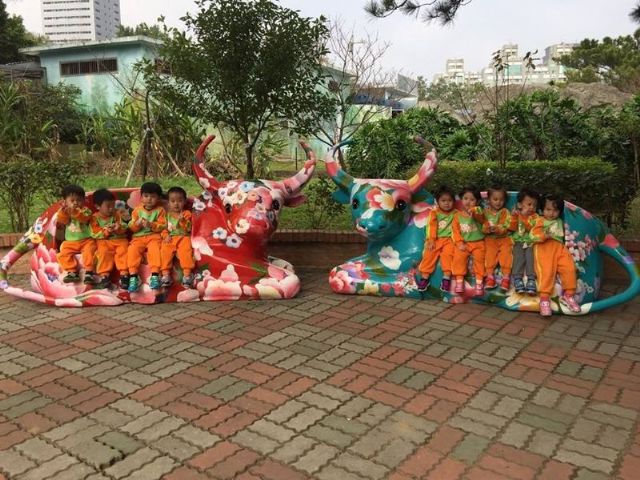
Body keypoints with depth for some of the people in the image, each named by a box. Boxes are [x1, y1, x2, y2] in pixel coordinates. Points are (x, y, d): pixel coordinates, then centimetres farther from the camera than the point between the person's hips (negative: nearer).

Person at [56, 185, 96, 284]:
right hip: (70, 242, 3)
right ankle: (72, 272, -18)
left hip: (86, 240, -3)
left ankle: (89, 272, -26)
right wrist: (62, 212, -27)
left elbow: (85, 218, -23)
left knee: (89, 251, -29)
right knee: (63, 253, -19)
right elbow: (62, 220, -8)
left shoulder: (85, 210, -1)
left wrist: (75, 212, -39)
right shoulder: (65, 212, 11)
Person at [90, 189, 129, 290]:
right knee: (103, 252, -30)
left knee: (123, 250, -26)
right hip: (104, 241, -1)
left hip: (119, 239, 2)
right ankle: (104, 276, -30)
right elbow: (95, 234, -4)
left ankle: (124, 274, -26)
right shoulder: (95, 218, 4)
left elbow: (124, 227, 5)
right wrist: (106, 232, -20)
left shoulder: (117, 214, 10)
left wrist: (119, 228, -18)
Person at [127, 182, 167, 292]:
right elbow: (131, 227, 8)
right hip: (138, 237, 2)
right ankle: (133, 276, -31)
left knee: (155, 249, -31)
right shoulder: (137, 210, 10)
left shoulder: (160, 210, 4)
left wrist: (151, 225, -19)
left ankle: (155, 275, -36)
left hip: (154, 236, -2)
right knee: (133, 250, -25)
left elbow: (163, 226, -4)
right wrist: (137, 224, -15)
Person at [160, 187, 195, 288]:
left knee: (186, 251, -30)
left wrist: (183, 221, -21)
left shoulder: (186, 213, 7)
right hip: (170, 238, 2)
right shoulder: (167, 214, 14)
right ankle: (166, 274, -26)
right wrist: (166, 235, -8)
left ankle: (187, 274, -32)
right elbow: (163, 227, 11)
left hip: (183, 237, -2)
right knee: (165, 251, -25)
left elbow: (189, 228, -4)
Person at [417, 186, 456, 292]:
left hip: (448, 239, -1)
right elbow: (431, 226, -2)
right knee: (429, 253, -21)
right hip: (436, 239, 1)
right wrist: (431, 240, -14)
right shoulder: (434, 213, 8)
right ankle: (424, 277, -16)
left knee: (448, 253, -28)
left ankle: (446, 277, -27)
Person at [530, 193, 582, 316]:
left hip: (559, 247, 5)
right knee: (546, 270, -24)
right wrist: (544, 236, -20)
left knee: (569, 267, -16)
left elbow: (562, 235, 32)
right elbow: (533, 234, -3)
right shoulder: (540, 221, 10)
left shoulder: (559, 222, 27)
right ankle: (544, 298, -22)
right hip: (543, 247, -5)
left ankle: (568, 294, -2)